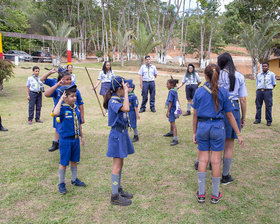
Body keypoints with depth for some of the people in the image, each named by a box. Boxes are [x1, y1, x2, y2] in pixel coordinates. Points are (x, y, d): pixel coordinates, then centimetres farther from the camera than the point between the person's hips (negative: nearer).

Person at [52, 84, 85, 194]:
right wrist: (61, 99, -29)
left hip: (75, 139, 6)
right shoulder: (62, 108, -14)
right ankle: (61, 183, 20)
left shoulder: (76, 108, 4)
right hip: (65, 139, -6)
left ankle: (74, 179, 36)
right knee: (63, 162, 4)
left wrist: (82, 136, 18)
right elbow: (55, 113, -39)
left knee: (74, 160, 19)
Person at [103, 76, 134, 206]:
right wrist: (126, 92, -30)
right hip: (117, 134, -9)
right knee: (117, 165, -3)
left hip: (123, 133, 9)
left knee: (120, 164, 17)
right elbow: (126, 108, -37)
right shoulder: (113, 101, -19)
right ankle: (115, 196, 6)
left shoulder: (120, 100, 9)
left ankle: (118, 189, 30)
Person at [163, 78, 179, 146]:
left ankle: (175, 139, -15)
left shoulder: (171, 91, -20)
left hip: (171, 109, -10)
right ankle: (171, 133, 51)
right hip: (174, 108, 10)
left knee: (173, 123, -12)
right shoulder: (175, 90, 7)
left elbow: (170, 102, -22)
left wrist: (168, 111, -20)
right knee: (171, 122, 28)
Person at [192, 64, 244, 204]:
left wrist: (194, 133, 11)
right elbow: (230, 116, -1)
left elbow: (195, 115, 1)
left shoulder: (199, 91, -2)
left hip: (202, 127, 1)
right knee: (216, 161, 6)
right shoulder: (223, 92, -3)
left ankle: (201, 194, 16)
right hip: (217, 127, -1)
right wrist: (239, 134, 7)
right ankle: (215, 195, 18)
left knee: (203, 160, 10)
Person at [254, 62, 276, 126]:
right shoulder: (259, 75, 17)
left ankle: (269, 121, 4)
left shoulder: (271, 74, 9)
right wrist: (259, 90, 6)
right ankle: (258, 119, 14)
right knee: (258, 106, 4)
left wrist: (270, 89, 1)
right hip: (259, 91, 3)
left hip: (268, 91, -3)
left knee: (268, 106, -4)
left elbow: (274, 84, 11)